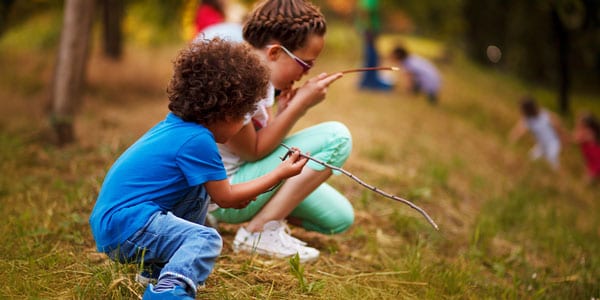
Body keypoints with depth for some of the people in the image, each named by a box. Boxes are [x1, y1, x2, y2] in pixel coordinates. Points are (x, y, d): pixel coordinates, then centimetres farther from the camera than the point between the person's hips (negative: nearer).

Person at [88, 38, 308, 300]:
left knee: (200, 193, 20)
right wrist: (280, 174, 0)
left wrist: (233, 194, 15)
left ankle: (159, 268, 22)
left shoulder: (174, 127, 12)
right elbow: (225, 199, -6)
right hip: (125, 227, -10)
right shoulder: (198, 140, -15)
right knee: (205, 239, -18)